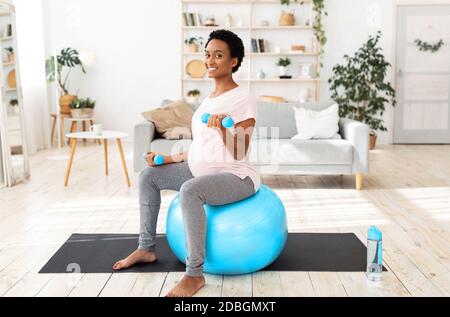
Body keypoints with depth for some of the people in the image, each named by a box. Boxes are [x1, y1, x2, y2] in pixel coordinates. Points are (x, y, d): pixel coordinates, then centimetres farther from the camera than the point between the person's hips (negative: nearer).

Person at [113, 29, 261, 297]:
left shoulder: (243, 99, -13)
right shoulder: (209, 99, 12)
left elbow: (238, 155, -20)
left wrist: (221, 128, -36)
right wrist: (170, 159, 10)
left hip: (237, 177, -9)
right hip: (203, 171, 9)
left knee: (189, 190, -37)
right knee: (149, 176, 6)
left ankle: (195, 274, -24)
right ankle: (147, 248, 16)